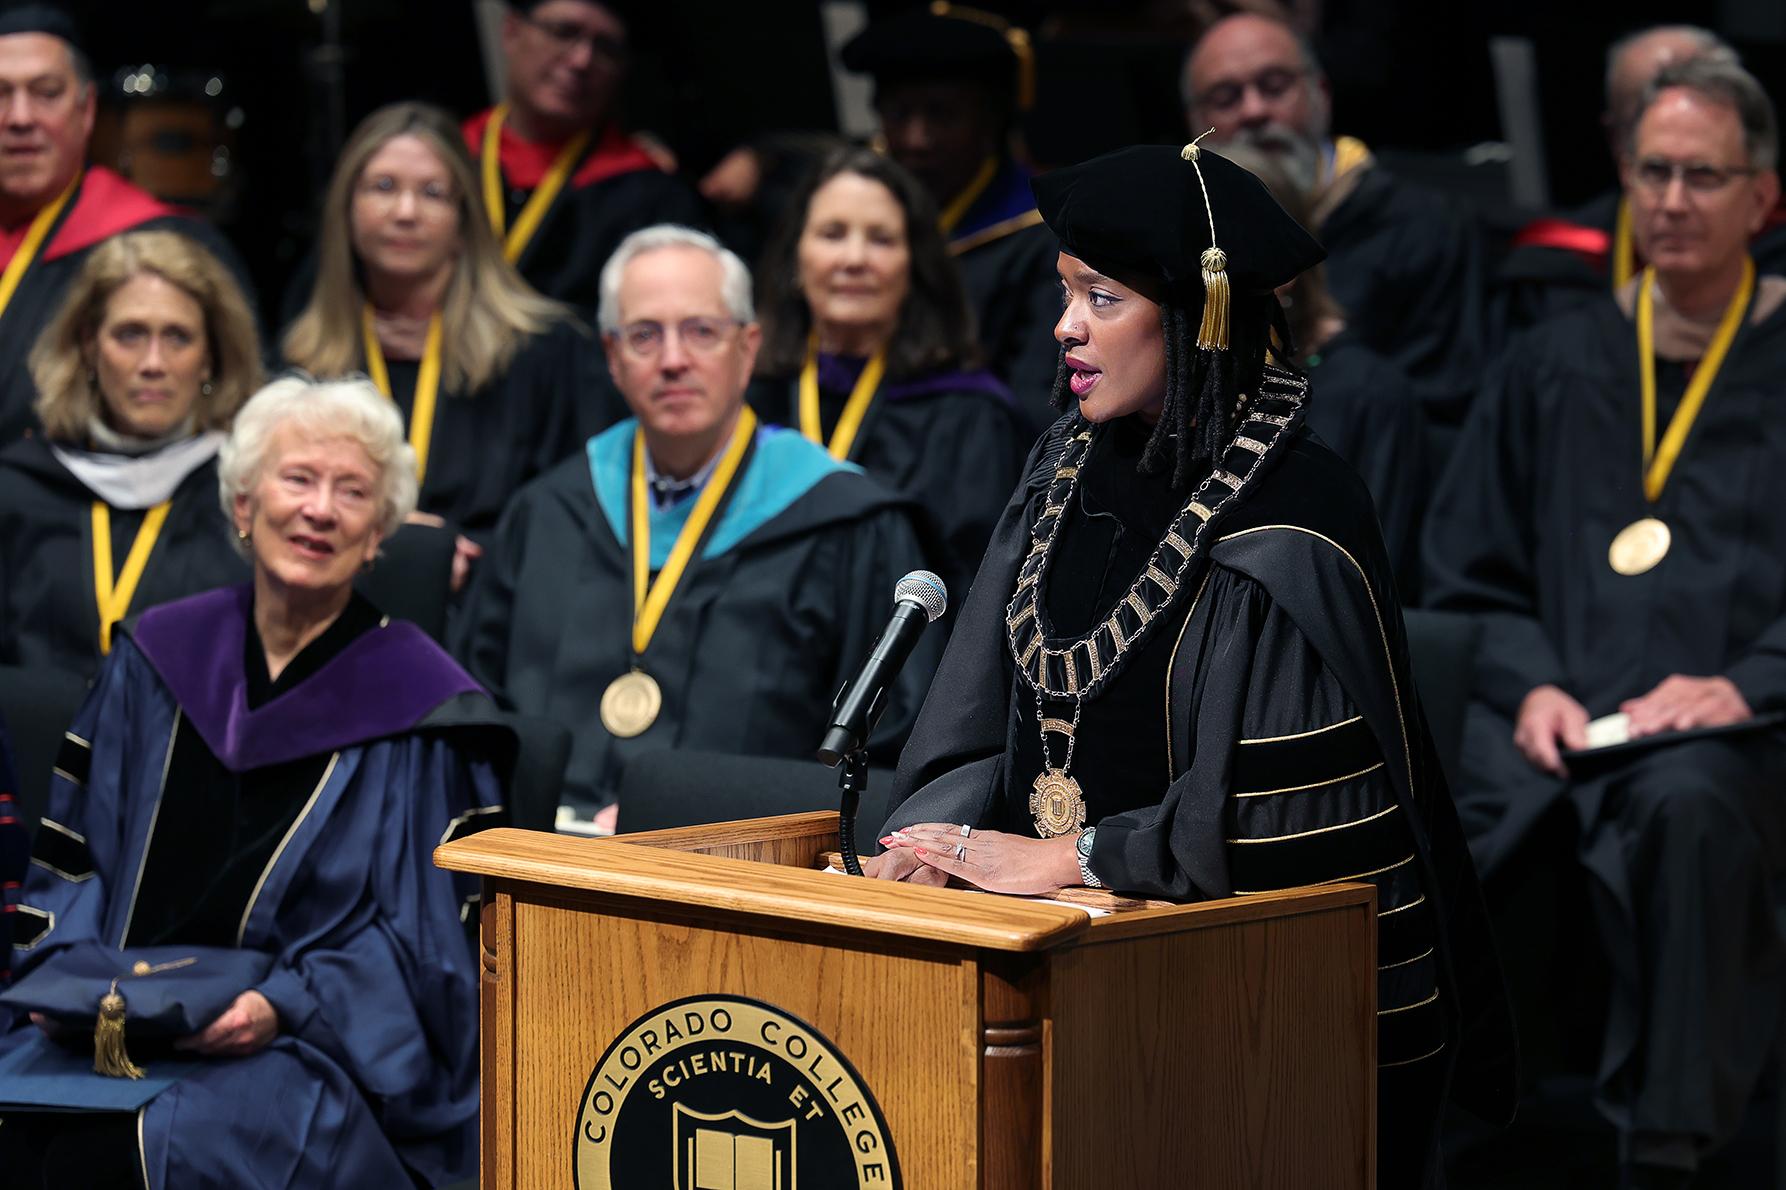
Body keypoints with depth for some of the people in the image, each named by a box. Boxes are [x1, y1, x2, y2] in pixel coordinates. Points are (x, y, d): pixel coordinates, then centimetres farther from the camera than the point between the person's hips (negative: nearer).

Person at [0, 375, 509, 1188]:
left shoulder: (419, 708, 1)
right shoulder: (155, 658, 13)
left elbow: (422, 940, -1)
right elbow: (74, 856, 16)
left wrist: (283, 1007, -16)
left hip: (315, 1049, -3)